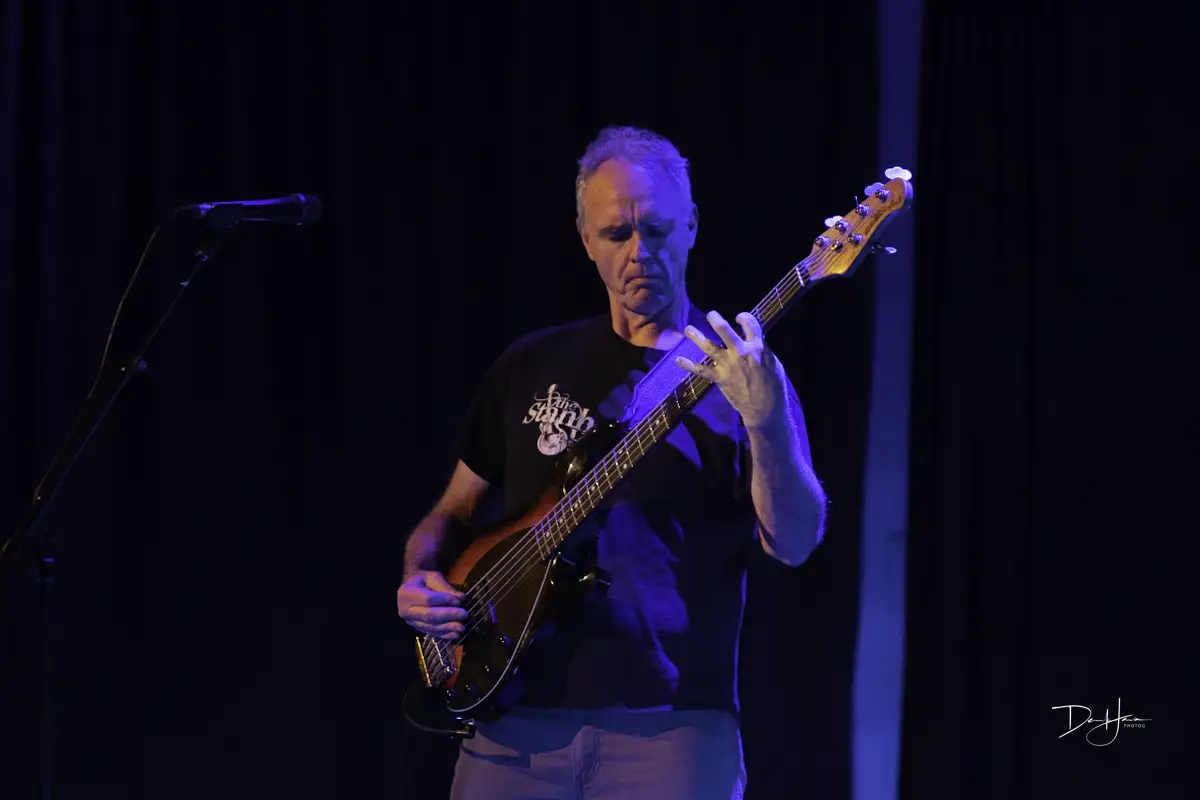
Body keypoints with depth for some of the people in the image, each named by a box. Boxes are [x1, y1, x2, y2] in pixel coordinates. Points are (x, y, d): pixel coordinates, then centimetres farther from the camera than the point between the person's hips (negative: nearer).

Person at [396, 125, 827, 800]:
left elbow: (794, 543, -10)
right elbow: (454, 512, 23)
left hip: (671, 733, -3)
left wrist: (766, 420, -26)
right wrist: (419, 582, 2)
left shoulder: (736, 372, 2)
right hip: (517, 721, 3)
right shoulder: (534, 365, 13)